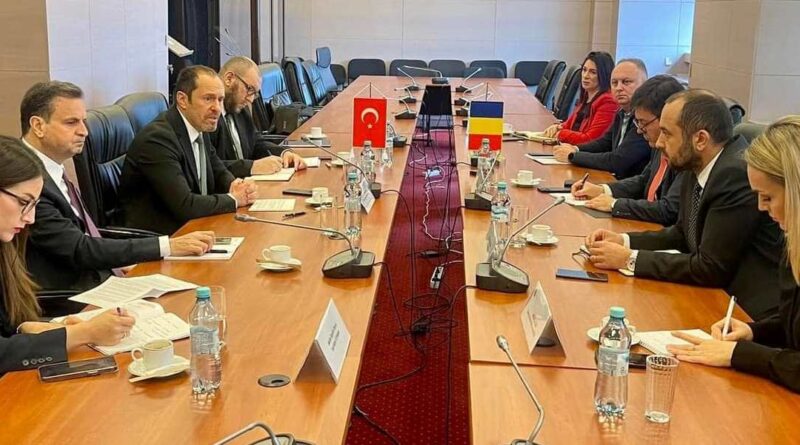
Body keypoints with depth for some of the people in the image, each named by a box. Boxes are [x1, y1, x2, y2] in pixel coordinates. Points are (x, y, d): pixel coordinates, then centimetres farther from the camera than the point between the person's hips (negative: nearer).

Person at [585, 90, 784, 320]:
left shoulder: (738, 174, -22)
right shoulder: (699, 169, 5)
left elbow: (710, 268, -22)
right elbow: (682, 234, 18)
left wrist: (629, 259, -16)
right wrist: (623, 240, 3)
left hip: (748, 312, -8)